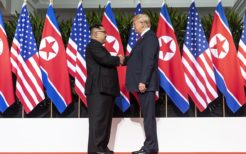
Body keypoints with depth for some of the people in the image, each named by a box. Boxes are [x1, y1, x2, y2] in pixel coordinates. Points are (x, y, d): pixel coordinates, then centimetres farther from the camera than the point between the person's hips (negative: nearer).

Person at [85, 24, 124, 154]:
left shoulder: (99, 47, 24)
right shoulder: (93, 46, -8)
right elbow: (105, 60, -22)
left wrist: (117, 61, 4)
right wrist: (118, 59, -5)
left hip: (105, 89, 10)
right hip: (98, 89, -10)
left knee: (105, 119, 10)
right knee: (98, 119, -10)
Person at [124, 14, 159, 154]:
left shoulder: (150, 37, -11)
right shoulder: (145, 38, 19)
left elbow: (149, 61, -20)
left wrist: (143, 81, -24)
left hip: (146, 83, -10)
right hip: (142, 83, 10)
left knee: (149, 115, -6)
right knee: (147, 115, 11)